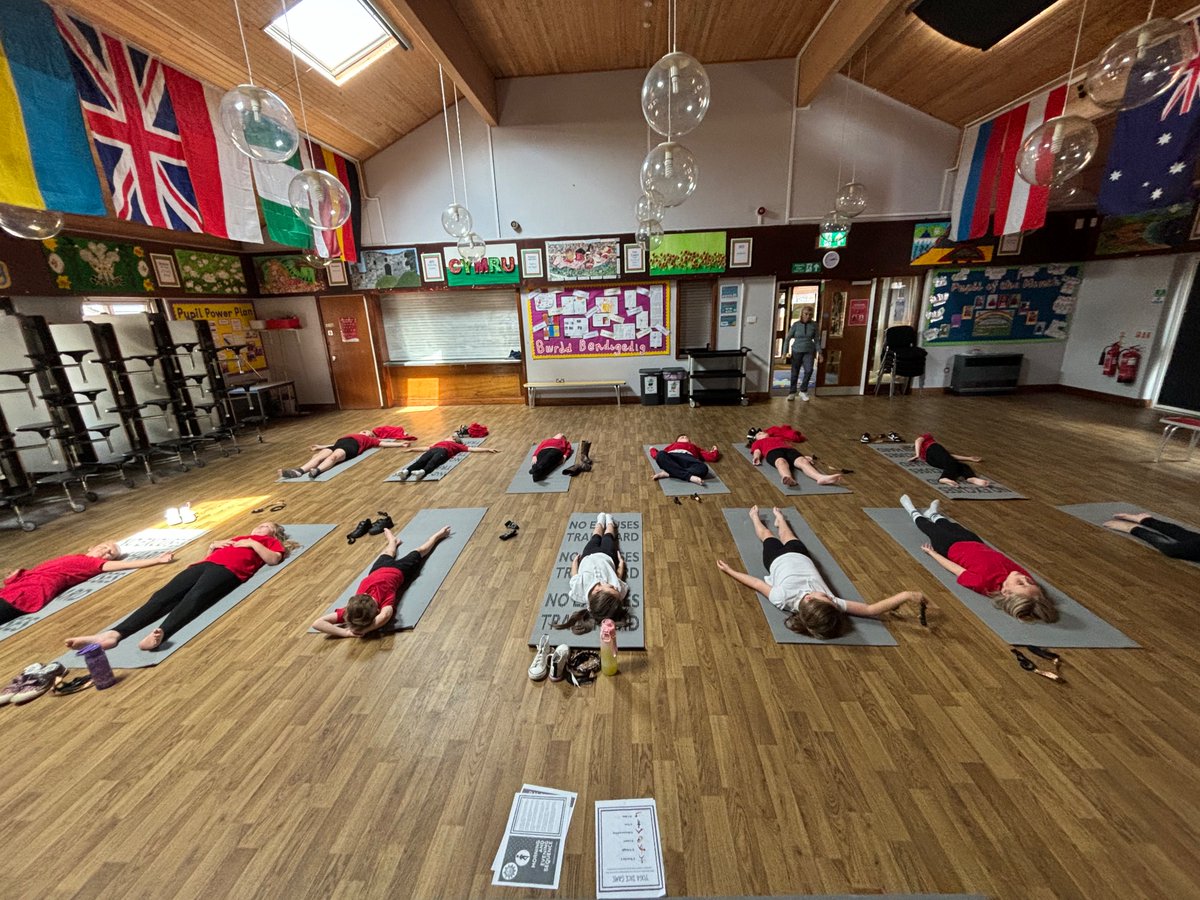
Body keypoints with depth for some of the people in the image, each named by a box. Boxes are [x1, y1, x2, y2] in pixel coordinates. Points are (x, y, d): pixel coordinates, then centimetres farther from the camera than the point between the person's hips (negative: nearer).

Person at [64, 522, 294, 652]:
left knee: (195, 598, -35)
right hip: (206, 564, 7)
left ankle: (160, 633, -59)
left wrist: (253, 544, 3)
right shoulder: (239, 537, 40)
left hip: (229, 569, -7)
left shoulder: (269, 542, 23)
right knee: (163, 596, -16)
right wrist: (214, 544, 22)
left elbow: (274, 559, 1)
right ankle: (114, 633, -32)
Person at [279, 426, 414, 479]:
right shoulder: (353, 435, 42)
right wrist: (322, 446, 50)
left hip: (351, 446, -4)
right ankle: (299, 471, -46)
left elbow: (383, 443, 20)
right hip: (340, 443, 5)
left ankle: (317, 471, -60)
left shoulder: (370, 439, 30)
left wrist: (400, 444, 11)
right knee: (318, 456, -23)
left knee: (334, 456, -36)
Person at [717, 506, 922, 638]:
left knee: (767, 535, 29)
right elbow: (871, 610, -40)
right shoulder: (831, 603, -42)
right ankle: (779, 518, 67)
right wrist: (905, 595, -51)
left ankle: (755, 517, 63)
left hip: (778, 558, -2)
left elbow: (756, 583, -31)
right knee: (788, 538, 33)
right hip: (800, 557, 2)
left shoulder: (783, 598, -46)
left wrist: (730, 571, -19)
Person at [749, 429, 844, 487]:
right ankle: (788, 478, -73)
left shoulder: (780, 438, 44)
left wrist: (804, 456, 11)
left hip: (789, 449, 3)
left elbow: (791, 446, 29)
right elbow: (757, 451, 17)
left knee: (802, 461, -31)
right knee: (781, 462, -40)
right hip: (773, 451, -3)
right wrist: (756, 458, -8)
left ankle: (821, 477, -60)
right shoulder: (757, 442, 37)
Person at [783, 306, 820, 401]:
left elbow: (816, 340, 6)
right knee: (795, 373, 4)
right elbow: (788, 338, 0)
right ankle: (792, 393, 18)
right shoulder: (796, 325, -2)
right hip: (797, 351, 0)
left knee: (809, 370, -18)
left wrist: (819, 352, 1)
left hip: (809, 352, 1)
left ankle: (803, 391, 0)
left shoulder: (814, 325, 2)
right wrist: (785, 352, -8)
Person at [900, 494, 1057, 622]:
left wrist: (931, 552, -10)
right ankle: (933, 514, 69)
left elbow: (955, 568, -27)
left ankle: (914, 513, 60)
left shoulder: (984, 581, -46)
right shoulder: (1026, 579, -34)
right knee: (954, 528, 35)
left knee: (933, 529, 26)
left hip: (952, 547, -5)